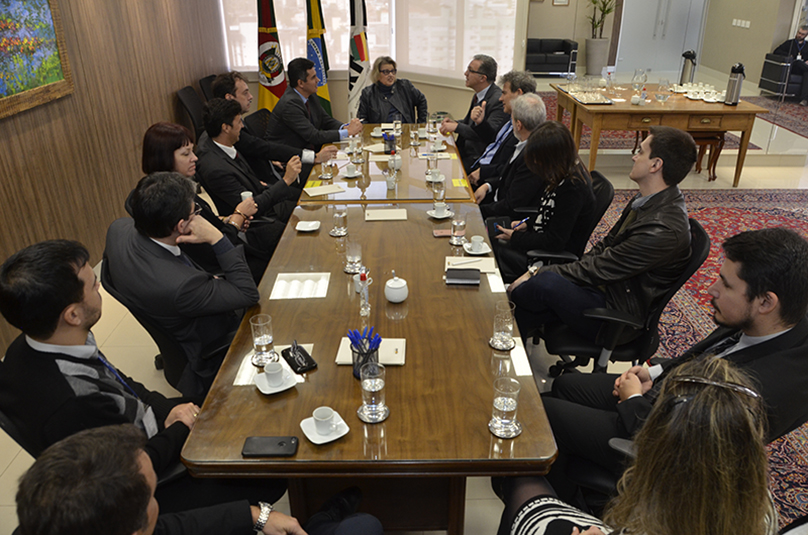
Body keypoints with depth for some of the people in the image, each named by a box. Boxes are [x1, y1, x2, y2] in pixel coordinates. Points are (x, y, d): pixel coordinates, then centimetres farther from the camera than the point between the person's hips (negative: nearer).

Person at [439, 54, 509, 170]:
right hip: (465, 152, 9)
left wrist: (457, 127, -23)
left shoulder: (499, 100, -19)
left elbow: (489, 134, -27)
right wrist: (455, 122, 4)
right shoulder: (478, 95, 11)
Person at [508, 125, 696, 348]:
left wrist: (542, 274, -13)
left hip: (617, 317, -9)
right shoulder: (648, 200, 4)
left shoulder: (663, 230, -27)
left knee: (547, 283, -27)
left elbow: (599, 270, -22)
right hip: (608, 286, 9)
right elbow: (605, 246, 9)